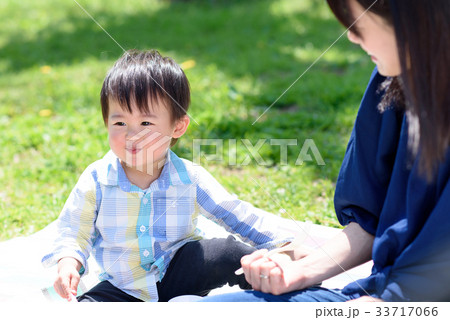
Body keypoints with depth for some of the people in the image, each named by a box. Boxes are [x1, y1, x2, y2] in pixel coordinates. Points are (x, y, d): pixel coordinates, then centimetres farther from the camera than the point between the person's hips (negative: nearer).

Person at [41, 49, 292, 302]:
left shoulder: (191, 179, -9)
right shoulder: (96, 180, -10)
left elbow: (239, 217, -4)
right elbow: (75, 231, 2)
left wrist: (283, 246, -14)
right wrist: (69, 263, -18)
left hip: (181, 275, -1)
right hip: (126, 288, 1)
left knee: (229, 252, -26)